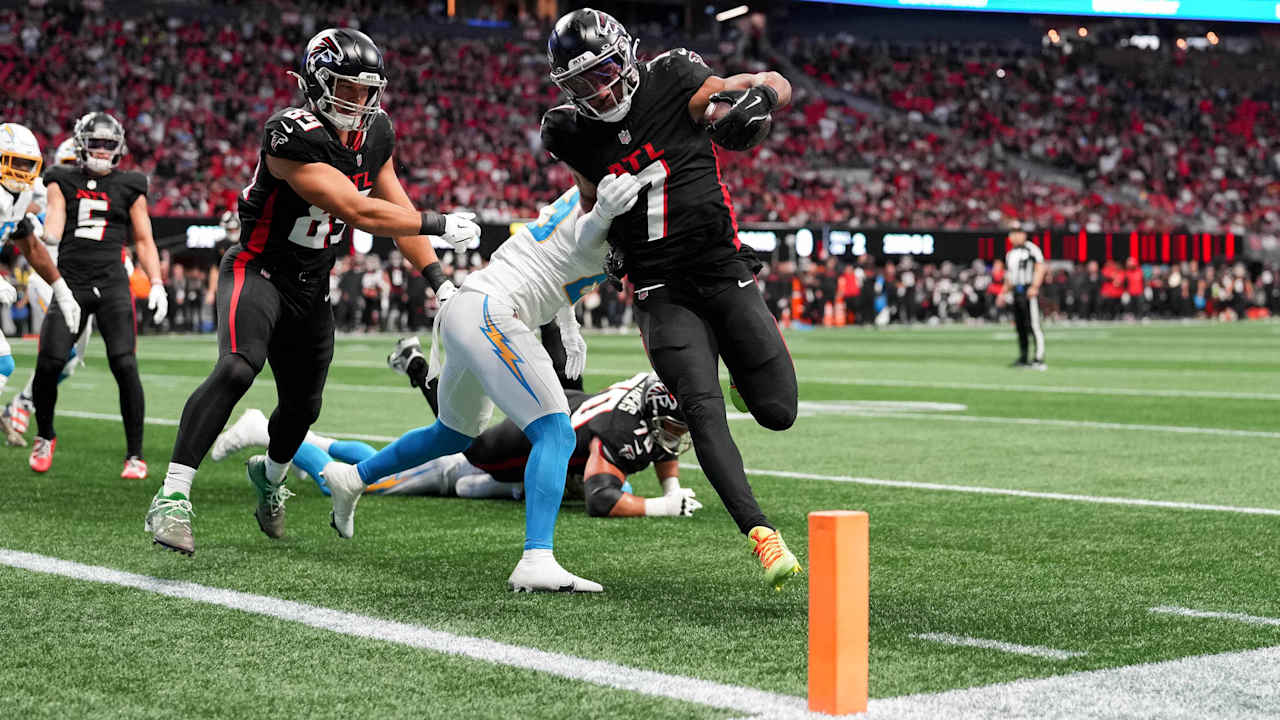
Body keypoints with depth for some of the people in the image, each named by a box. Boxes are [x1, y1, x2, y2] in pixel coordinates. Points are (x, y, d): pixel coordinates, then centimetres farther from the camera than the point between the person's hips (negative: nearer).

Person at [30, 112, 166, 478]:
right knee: (49, 365, -9)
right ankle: (45, 437, 20)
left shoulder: (129, 186, 12)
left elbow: (144, 240, 15)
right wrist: (48, 243, -24)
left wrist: (157, 283, 3)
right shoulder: (62, 180, 12)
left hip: (112, 284, 0)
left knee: (125, 366, -14)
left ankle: (135, 455, -4)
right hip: (70, 281, 0)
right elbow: (54, 220, 0)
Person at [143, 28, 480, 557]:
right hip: (258, 271, -8)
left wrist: (440, 282, 6)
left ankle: (269, 475, 52)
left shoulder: (375, 134, 1)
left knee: (303, 406, 18)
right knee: (237, 369, -32)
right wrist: (440, 225, -20)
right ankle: (171, 500, -33)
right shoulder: (293, 136, -25)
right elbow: (359, 212, -28)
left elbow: (397, 209, 11)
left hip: (311, 289, 8)